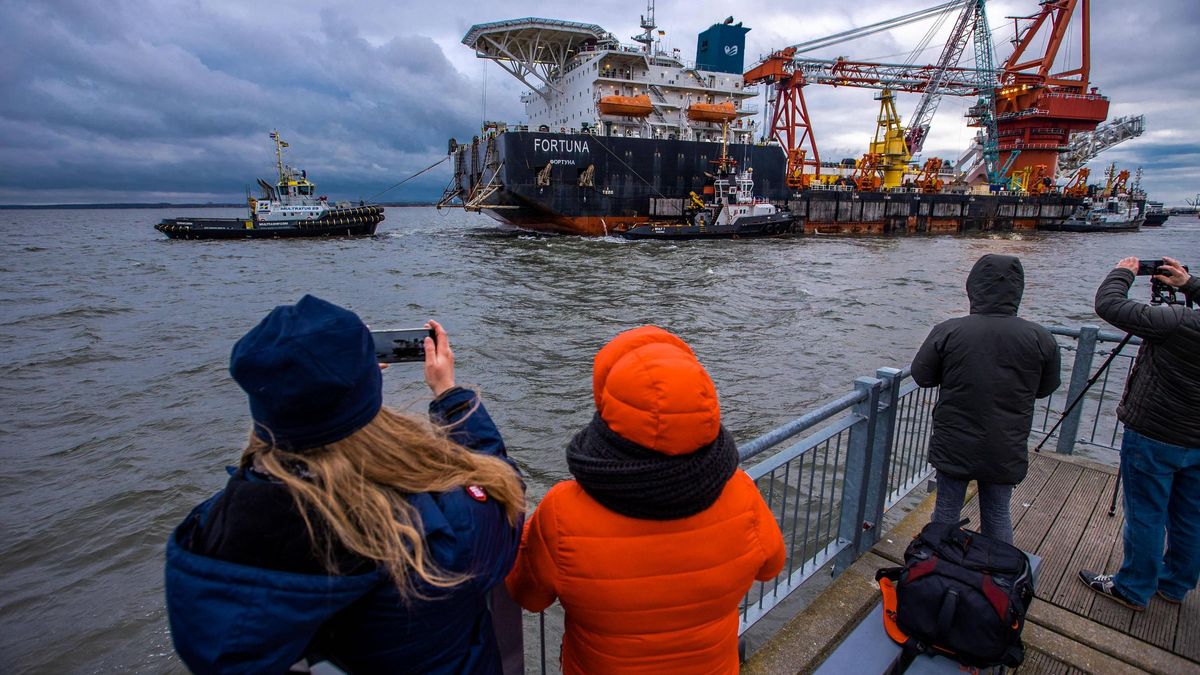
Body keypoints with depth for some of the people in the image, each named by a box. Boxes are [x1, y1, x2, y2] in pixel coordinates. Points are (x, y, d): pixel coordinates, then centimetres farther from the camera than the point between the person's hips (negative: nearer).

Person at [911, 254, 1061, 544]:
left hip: (954, 446, -1)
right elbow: (1046, 388, 4)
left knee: (946, 512, 15)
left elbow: (921, 376, -5)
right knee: (998, 515, 20)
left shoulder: (947, 331, -17)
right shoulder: (1040, 338, -10)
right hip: (1006, 451, 2)